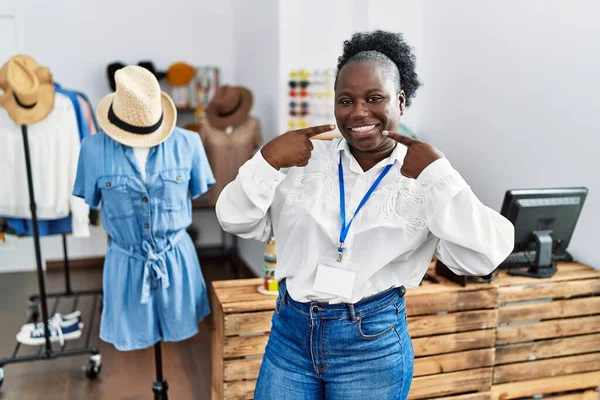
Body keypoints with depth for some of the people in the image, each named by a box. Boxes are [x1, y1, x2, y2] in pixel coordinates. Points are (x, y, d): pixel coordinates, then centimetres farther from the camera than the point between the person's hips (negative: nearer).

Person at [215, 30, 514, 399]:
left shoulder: (427, 177, -5)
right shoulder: (304, 160, 1)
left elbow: (482, 258, -16)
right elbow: (237, 221, 0)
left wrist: (437, 172, -20)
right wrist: (268, 160, -14)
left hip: (374, 342, -2)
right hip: (291, 331, 2)